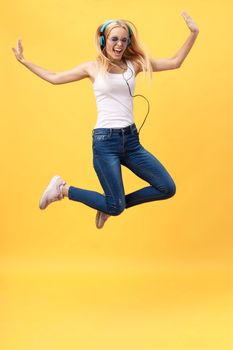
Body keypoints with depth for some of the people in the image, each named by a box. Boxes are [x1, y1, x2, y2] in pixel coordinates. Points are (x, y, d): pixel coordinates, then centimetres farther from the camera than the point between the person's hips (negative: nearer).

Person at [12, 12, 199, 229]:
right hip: (105, 141, -5)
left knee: (167, 189, 0)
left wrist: (193, 33, 2)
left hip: (131, 139, 5)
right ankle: (63, 189, 15)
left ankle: (111, 204, 17)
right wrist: (23, 61, 13)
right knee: (116, 207, -6)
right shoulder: (92, 67, 3)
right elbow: (54, 78, 13)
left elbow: (175, 63, 9)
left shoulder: (135, 63, 9)